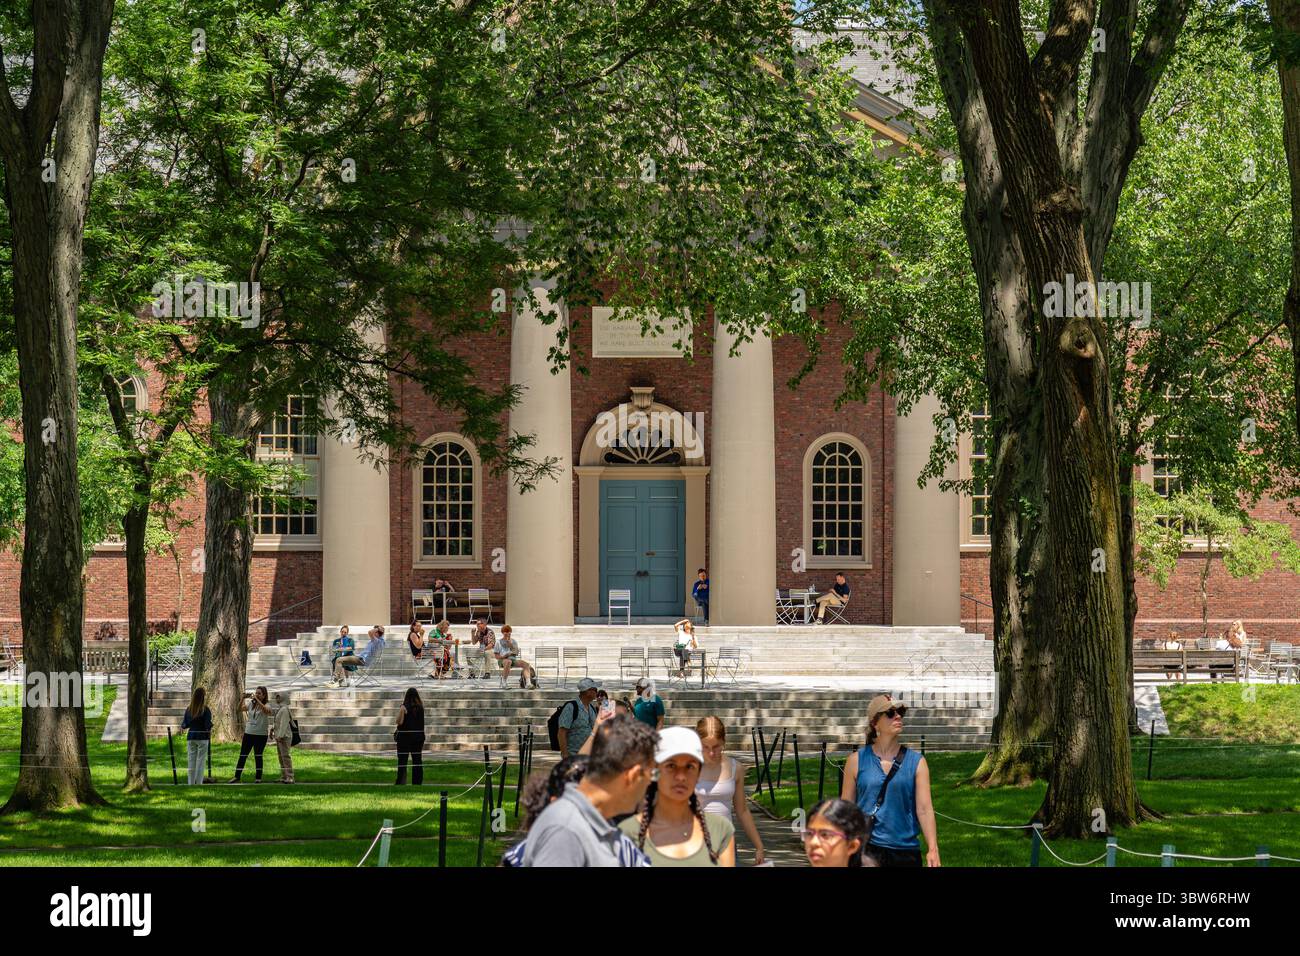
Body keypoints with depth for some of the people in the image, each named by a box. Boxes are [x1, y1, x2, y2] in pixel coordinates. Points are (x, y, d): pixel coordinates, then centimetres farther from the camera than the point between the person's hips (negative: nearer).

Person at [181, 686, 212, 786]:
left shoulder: (188, 710, 1)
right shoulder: (205, 710, -10)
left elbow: (184, 726, 5)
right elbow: (208, 726, -12)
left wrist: (182, 726, 26)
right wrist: (210, 738, 2)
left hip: (191, 738, 3)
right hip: (202, 738, -3)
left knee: (191, 761, 8)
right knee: (201, 761, 2)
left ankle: (191, 783, 9)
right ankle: (199, 783, 0)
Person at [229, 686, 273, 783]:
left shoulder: (266, 706, -6)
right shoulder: (251, 704, 7)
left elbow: (266, 710, -29)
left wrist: (256, 699, -27)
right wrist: (243, 699, -13)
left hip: (261, 734, -4)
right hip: (248, 733, 4)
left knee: (258, 756, 3)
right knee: (242, 755, 5)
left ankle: (258, 777, 14)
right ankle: (237, 776, 10)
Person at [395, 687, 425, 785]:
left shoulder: (404, 708, -12)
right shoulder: (421, 707, 0)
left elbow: (399, 722, -13)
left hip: (405, 736, -4)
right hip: (418, 736, 4)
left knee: (402, 761, 1)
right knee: (417, 760, 9)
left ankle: (400, 782, -2)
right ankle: (417, 782, 9)